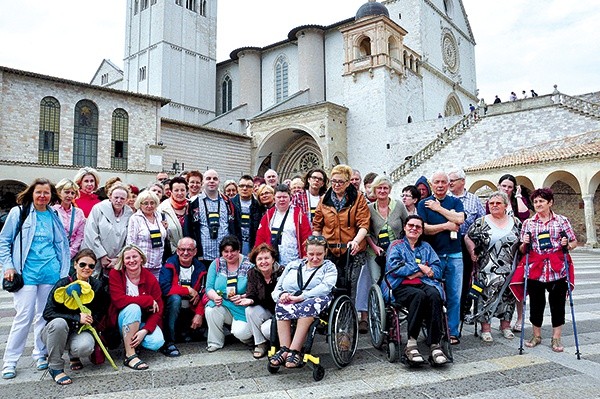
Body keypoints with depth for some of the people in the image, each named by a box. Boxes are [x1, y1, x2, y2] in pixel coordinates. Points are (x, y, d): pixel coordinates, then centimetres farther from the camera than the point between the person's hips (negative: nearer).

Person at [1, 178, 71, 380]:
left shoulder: (55, 216, 9)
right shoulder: (19, 212, 1)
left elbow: (63, 244, 14)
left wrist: (64, 271, 7)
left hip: (51, 273, 3)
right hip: (27, 273, -3)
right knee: (24, 316, -6)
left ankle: (40, 354, 24)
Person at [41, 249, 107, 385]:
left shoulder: (97, 286, -3)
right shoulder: (63, 284, -13)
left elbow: (101, 311, 11)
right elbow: (48, 313, -17)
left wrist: (91, 320, -11)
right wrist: (77, 318, -25)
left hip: (81, 330, 1)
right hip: (56, 331, -1)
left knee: (85, 347, -33)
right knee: (59, 322, -36)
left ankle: (74, 356, 8)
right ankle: (55, 367, -17)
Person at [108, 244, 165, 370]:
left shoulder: (150, 278, -9)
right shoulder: (115, 274, -10)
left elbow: (158, 309, -11)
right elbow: (119, 300, -24)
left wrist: (145, 330, -26)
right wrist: (148, 300, -22)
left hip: (144, 321, 2)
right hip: (123, 320, -2)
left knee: (157, 343, -25)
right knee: (133, 307, -34)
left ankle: (132, 341, 11)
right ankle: (130, 355, -28)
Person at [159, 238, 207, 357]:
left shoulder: (200, 268, 0)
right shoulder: (169, 265, -11)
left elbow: (203, 294, -5)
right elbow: (164, 289, -25)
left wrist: (199, 314, -17)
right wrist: (189, 290, -19)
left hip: (191, 310, 5)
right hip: (172, 306, -5)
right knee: (175, 298, -32)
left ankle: (186, 330, 17)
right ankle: (168, 342, -26)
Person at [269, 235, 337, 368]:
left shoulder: (329, 267, 14)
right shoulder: (293, 265, 23)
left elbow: (325, 287, -9)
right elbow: (276, 290, 18)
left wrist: (301, 297, -21)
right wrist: (281, 295, -9)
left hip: (316, 301, -3)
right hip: (289, 302, 3)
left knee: (309, 305, -37)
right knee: (281, 306, -31)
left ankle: (295, 350, -35)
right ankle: (284, 349, -33)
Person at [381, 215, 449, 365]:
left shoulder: (426, 247, 25)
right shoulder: (397, 245, 14)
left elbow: (438, 269, 11)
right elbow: (394, 267, -5)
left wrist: (414, 273, -7)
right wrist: (420, 268, -5)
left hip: (424, 284, 3)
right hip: (400, 286, -3)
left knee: (434, 295, -32)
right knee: (419, 295, -36)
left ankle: (434, 344, -35)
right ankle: (411, 343, -33)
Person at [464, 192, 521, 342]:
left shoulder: (515, 222, 10)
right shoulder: (481, 222, 1)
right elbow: (468, 238, 2)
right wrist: (472, 254, -7)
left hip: (510, 270, 3)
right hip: (487, 270, -3)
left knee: (508, 295, 9)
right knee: (486, 295, -4)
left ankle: (505, 325, 24)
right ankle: (485, 328, 5)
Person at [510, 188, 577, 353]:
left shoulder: (562, 220, 4)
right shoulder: (528, 223, 7)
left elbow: (574, 242, 10)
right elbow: (522, 250, 12)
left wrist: (567, 245, -11)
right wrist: (525, 243, -9)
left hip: (558, 269, -1)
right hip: (535, 268, 1)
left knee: (557, 302, 5)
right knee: (536, 303, 8)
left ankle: (556, 338, 20)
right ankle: (536, 336, 25)